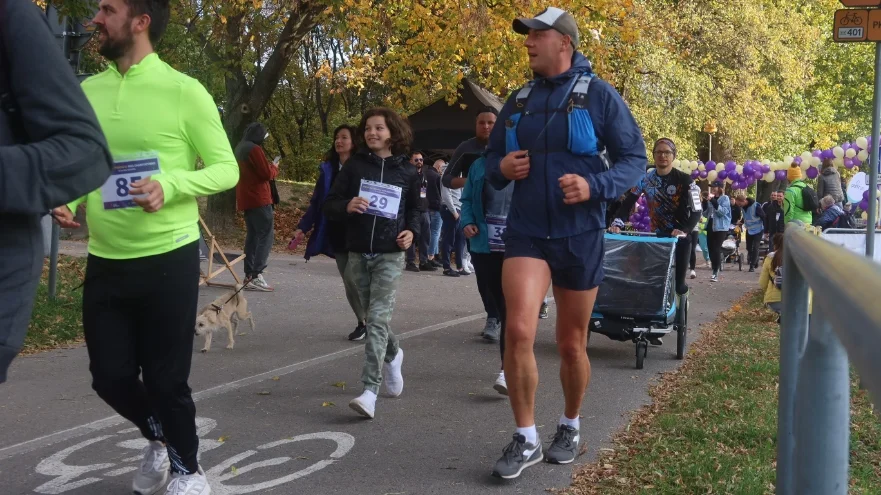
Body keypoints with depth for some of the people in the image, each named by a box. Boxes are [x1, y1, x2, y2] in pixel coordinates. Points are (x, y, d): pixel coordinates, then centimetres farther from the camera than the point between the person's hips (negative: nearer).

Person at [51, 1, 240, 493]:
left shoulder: (184, 91, -10)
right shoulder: (88, 91, 6)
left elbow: (227, 169, -8)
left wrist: (169, 184, -25)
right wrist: (67, 200, -4)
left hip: (168, 260, -5)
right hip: (105, 263, 5)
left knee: (166, 380, 4)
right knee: (110, 376, 11)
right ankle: (161, 437, 41)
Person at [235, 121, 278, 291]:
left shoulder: (240, 149, 17)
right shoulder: (255, 149, -13)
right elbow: (267, 174, -16)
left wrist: (269, 167, 17)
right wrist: (274, 167, 4)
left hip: (246, 199, 10)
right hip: (259, 199, -10)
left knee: (252, 236, 12)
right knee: (266, 235, -10)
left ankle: (249, 275, 10)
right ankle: (256, 276, -18)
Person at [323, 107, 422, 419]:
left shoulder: (406, 172, 3)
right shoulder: (354, 166, 3)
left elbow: (415, 208, 18)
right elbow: (329, 205, 4)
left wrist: (412, 231, -2)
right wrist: (347, 206, -18)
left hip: (390, 255, -3)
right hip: (358, 253, 3)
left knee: (378, 318, -14)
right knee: (372, 315, 14)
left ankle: (370, 390, -18)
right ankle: (393, 354, 46)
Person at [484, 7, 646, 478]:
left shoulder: (599, 95, -3)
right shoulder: (518, 101, 10)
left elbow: (634, 158, -4)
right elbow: (491, 159, 19)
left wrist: (595, 186, -22)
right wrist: (501, 167, -5)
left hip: (579, 236, -2)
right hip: (525, 233, 2)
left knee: (571, 344, 10)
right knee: (517, 331, -17)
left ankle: (570, 427, 35)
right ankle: (525, 439, -3)